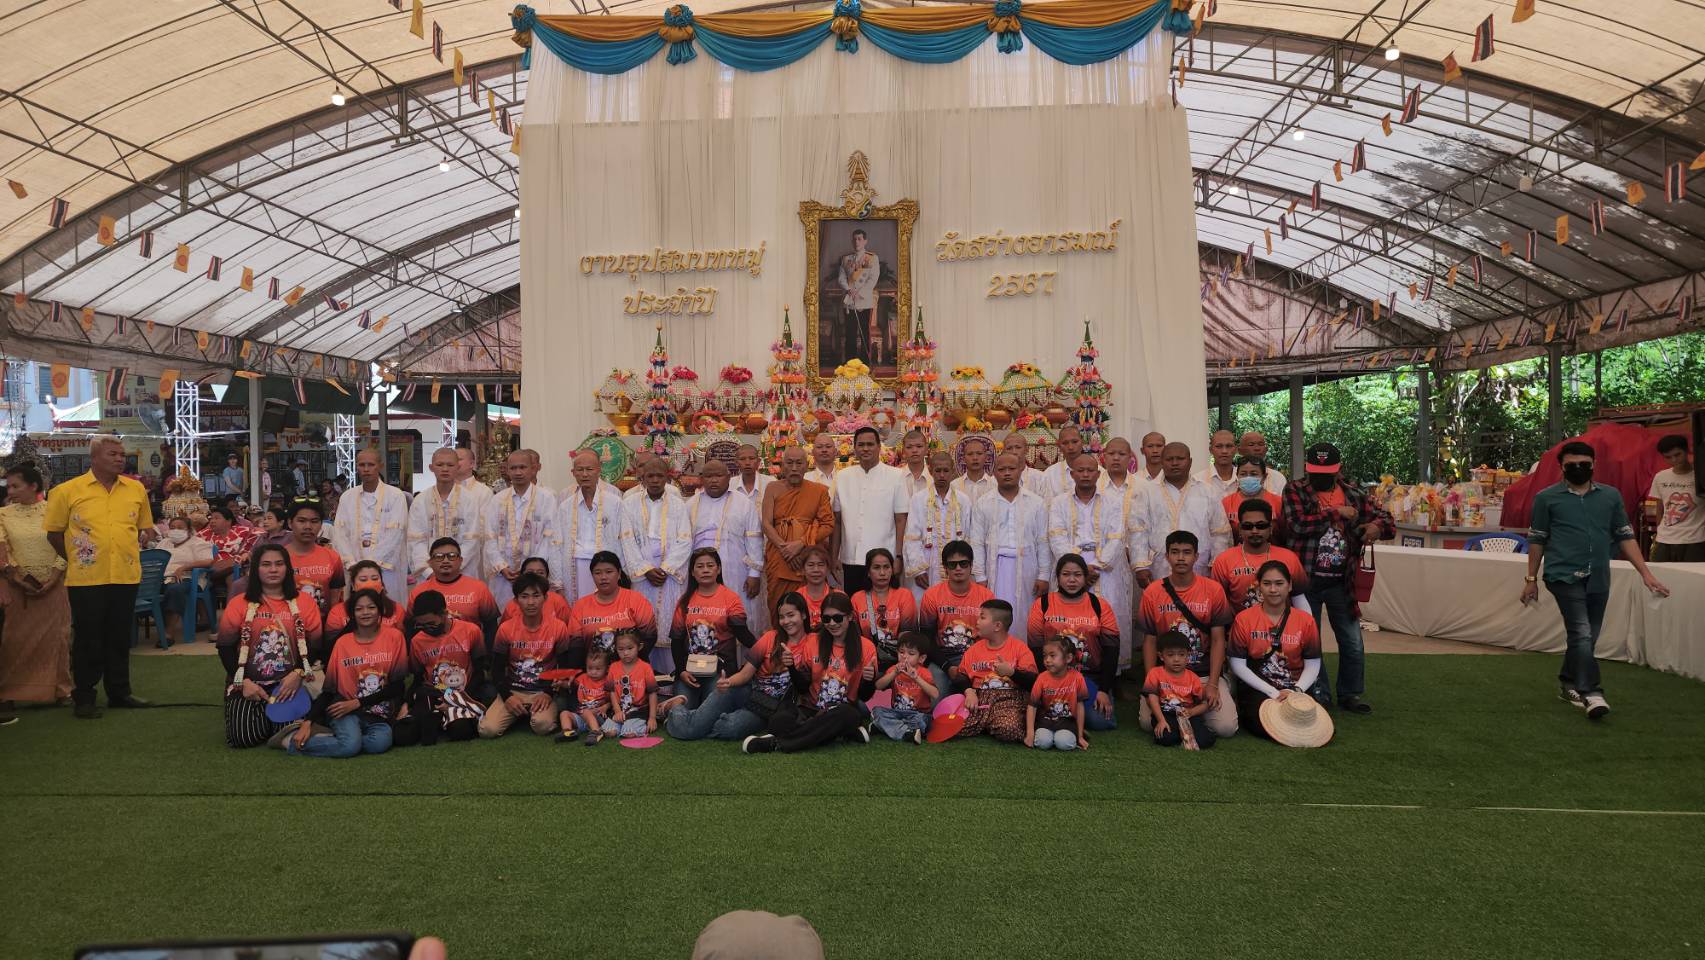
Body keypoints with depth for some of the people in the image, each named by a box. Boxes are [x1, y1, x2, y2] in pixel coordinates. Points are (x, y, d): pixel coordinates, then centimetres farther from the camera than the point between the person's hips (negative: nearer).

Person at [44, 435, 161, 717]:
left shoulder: (136, 489, 7)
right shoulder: (68, 491, -4)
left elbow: (146, 527, 18)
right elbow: (53, 532, 2)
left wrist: (145, 535, 0)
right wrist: (74, 560, 4)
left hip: (126, 577, 3)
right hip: (86, 579, -3)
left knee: (120, 638, 12)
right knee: (88, 639, 4)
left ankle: (119, 692, 23)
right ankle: (83, 697, 14)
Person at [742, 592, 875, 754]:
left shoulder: (866, 647, -1)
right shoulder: (812, 641, 5)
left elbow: (864, 697, 2)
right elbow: (803, 687, 6)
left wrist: (869, 680, -19)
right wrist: (792, 668, -13)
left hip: (845, 710, -1)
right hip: (812, 708, 1)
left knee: (847, 714, -38)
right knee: (780, 721, -30)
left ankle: (777, 744, -30)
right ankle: (849, 733, -24)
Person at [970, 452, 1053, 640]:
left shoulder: (1036, 503, 7)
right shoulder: (983, 504, 7)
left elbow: (1043, 542, 6)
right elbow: (977, 543, 5)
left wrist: (1043, 576, 1)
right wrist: (980, 577, -1)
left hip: (1025, 567, 0)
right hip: (996, 567, 0)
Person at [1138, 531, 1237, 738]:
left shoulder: (1213, 589, -2)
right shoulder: (1152, 593, 1)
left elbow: (1218, 640, -2)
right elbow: (1150, 641, 3)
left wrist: (1213, 685, -11)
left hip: (1205, 672, -1)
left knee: (1226, 727, -18)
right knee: (1147, 722, -19)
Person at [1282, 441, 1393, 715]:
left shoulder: (1354, 494, 5)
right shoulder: (1295, 491, -4)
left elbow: (1388, 522, 7)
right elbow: (1297, 524, -20)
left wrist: (1378, 526, -17)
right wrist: (1336, 513, -15)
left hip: (1340, 582, 2)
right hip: (1306, 580, -2)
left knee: (1352, 643, 8)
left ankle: (1350, 695, 24)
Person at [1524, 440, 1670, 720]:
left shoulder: (1611, 495, 9)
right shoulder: (1547, 498, 1)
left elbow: (1625, 537, 11)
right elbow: (1537, 540, 5)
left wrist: (1645, 573, 4)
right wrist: (1531, 580, 5)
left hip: (1598, 579, 4)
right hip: (1564, 575, -4)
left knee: (1588, 637, 11)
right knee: (1582, 634, -14)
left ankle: (1567, 684, 27)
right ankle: (1590, 693, -15)